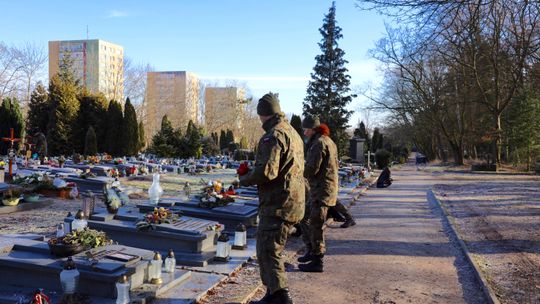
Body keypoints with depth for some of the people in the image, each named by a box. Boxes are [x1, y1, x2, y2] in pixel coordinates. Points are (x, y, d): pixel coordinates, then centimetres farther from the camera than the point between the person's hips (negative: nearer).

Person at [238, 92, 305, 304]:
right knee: (270, 250, 19)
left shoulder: (274, 136, -14)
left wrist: (245, 179, -5)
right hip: (293, 204, 10)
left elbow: (266, 171, -24)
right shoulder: (293, 133, 18)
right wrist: (251, 172, 17)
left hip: (278, 205, -10)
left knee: (268, 252, -7)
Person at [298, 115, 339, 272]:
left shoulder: (319, 143, -16)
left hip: (322, 189, -11)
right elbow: (335, 165, 20)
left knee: (315, 225, -4)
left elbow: (312, 169, -22)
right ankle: (311, 251, 29)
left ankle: (317, 261, 2)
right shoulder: (328, 141, 16)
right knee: (305, 218, 20)